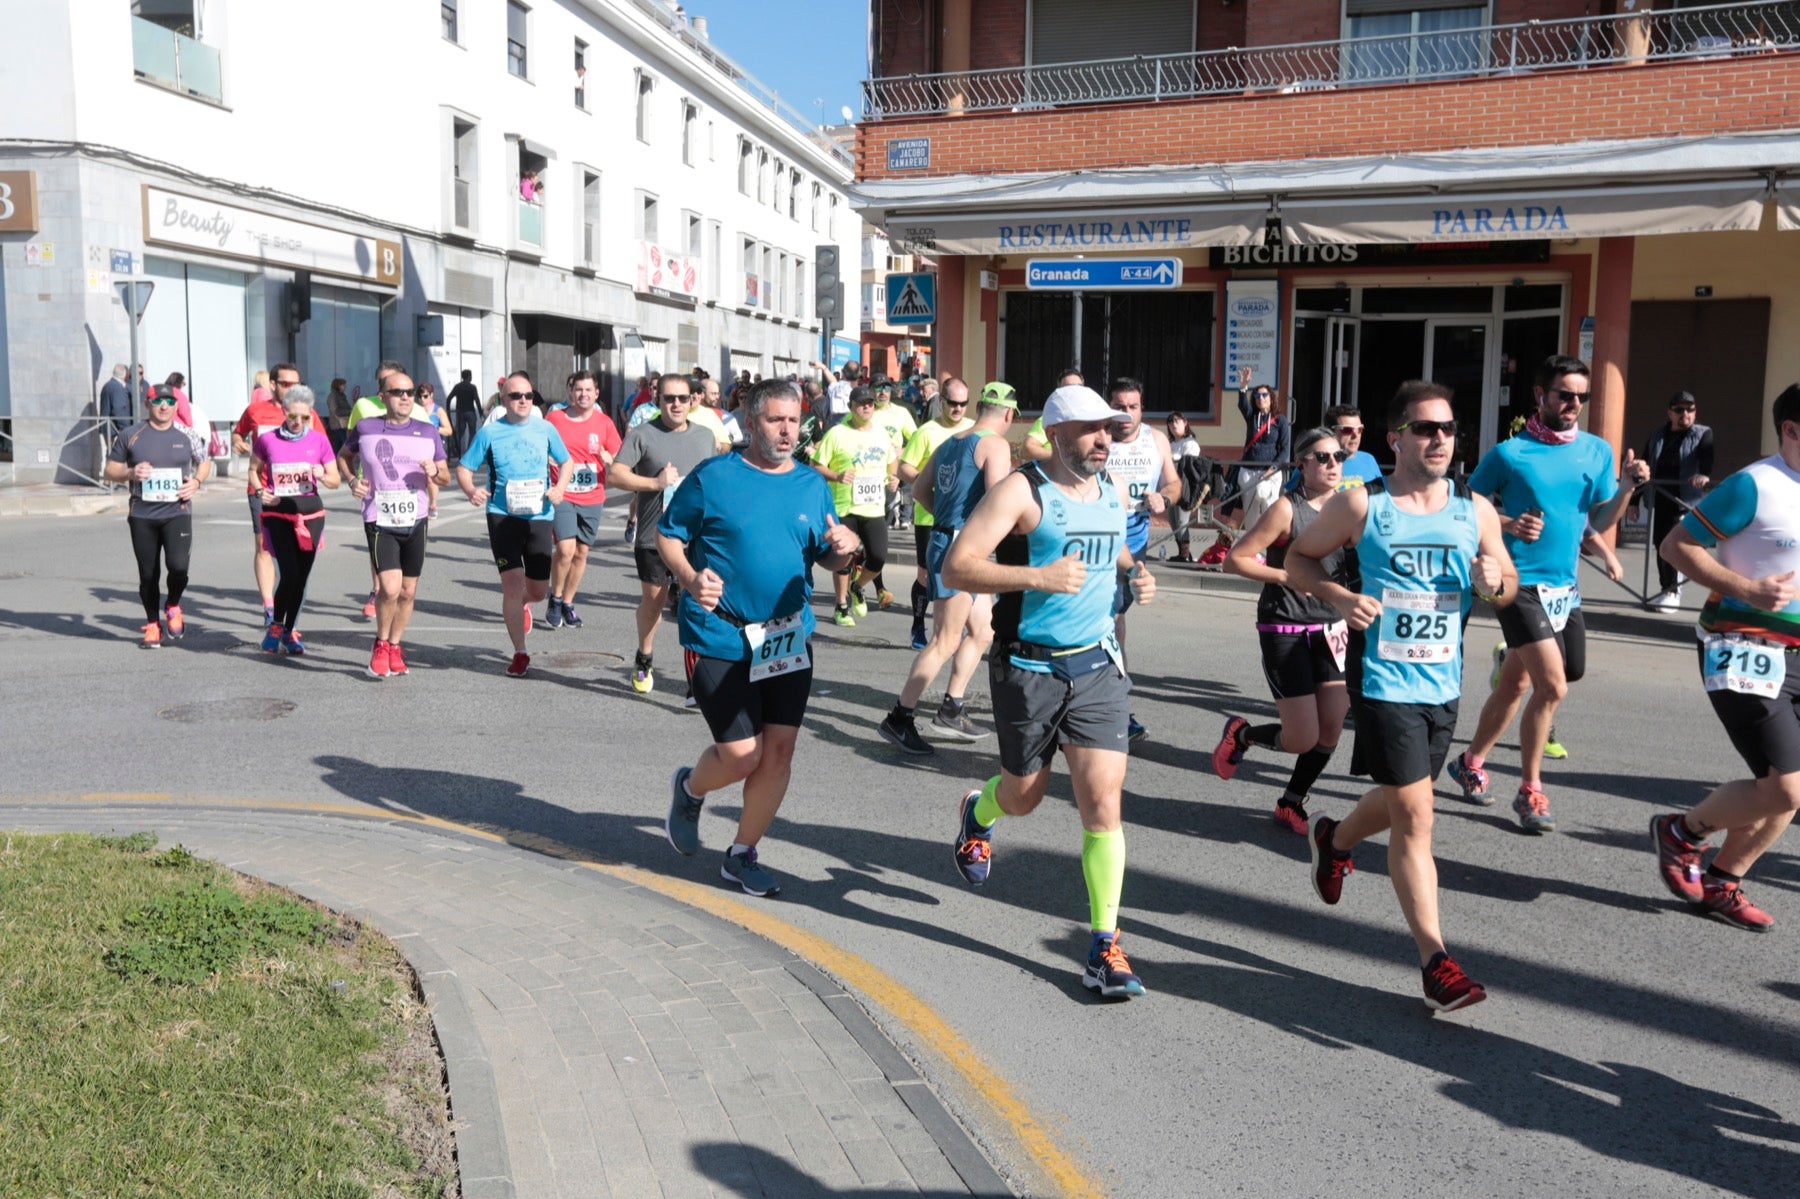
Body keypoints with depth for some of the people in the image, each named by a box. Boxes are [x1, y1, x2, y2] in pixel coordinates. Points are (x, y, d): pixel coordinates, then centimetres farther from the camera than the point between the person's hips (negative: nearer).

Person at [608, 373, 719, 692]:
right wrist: (655, 482, -18)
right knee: (652, 600, 13)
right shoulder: (643, 435, -2)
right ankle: (644, 660, 37)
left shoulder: (706, 437, 12)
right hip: (654, 537, -1)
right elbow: (614, 474, -10)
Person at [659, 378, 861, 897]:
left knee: (779, 751, 3)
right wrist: (689, 578, -19)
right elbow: (667, 534, 0)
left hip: (788, 639, 5)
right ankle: (689, 789, 30)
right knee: (742, 755, -6)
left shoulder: (813, 485, 8)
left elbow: (827, 557, 15)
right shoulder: (713, 476, -5)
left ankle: (743, 854, 23)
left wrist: (844, 547, -9)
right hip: (720, 638, -4)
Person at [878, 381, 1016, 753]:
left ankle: (950, 710, 22)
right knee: (945, 642, -5)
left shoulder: (949, 442, 15)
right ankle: (898, 718, -2)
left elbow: (920, 490, 22)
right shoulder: (995, 444, -10)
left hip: (943, 538, 9)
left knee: (982, 630, 18)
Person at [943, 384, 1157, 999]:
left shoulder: (1115, 493, 7)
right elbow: (956, 567, -20)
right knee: (1022, 797, 15)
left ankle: (1105, 945, 4)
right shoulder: (1022, 491, -12)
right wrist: (1037, 577, -30)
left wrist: (1135, 574, 7)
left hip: (1097, 666, 4)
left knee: (1103, 803, -6)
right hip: (1028, 668, -3)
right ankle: (976, 813, 52)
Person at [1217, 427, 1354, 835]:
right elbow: (1235, 559, -13)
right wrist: (1284, 577, -20)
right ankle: (1241, 734, 24)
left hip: (1330, 629, 6)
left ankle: (1291, 805, 26)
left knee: (1331, 732, 4)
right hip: (1285, 631, -6)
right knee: (1303, 739, -7)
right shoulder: (1287, 509, -12)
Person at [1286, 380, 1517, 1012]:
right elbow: (1298, 557, 3)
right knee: (1414, 816, -8)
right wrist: (1340, 597, -15)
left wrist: (1493, 583, -11)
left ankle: (1334, 838, 52)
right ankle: (1435, 960, -1)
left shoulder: (1475, 510, 5)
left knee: (1397, 803, 20)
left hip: (1444, 685, 5)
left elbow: (1510, 590, 14)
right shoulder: (1361, 504, -6)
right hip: (1384, 682, -5)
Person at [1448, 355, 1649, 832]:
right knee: (1552, 685, -13)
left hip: (1564, 585, 6)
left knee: (1515, 683, 14)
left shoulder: (1597, 451, 7)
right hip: (1521, 582, -6)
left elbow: (1600, 522, 11)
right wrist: (1507, 525, -19)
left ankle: (1471, 762, 33)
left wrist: (1628, 488, -6)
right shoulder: (1509, 453, -8)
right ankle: (1529, 790, 0)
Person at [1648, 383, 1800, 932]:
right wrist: (1746, 589, -21)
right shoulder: (1756, 486, -12)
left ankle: (1721, 884, 25)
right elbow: (1676, 545, -13)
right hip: (1744, 651, -8)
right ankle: (1682, 831, 12)